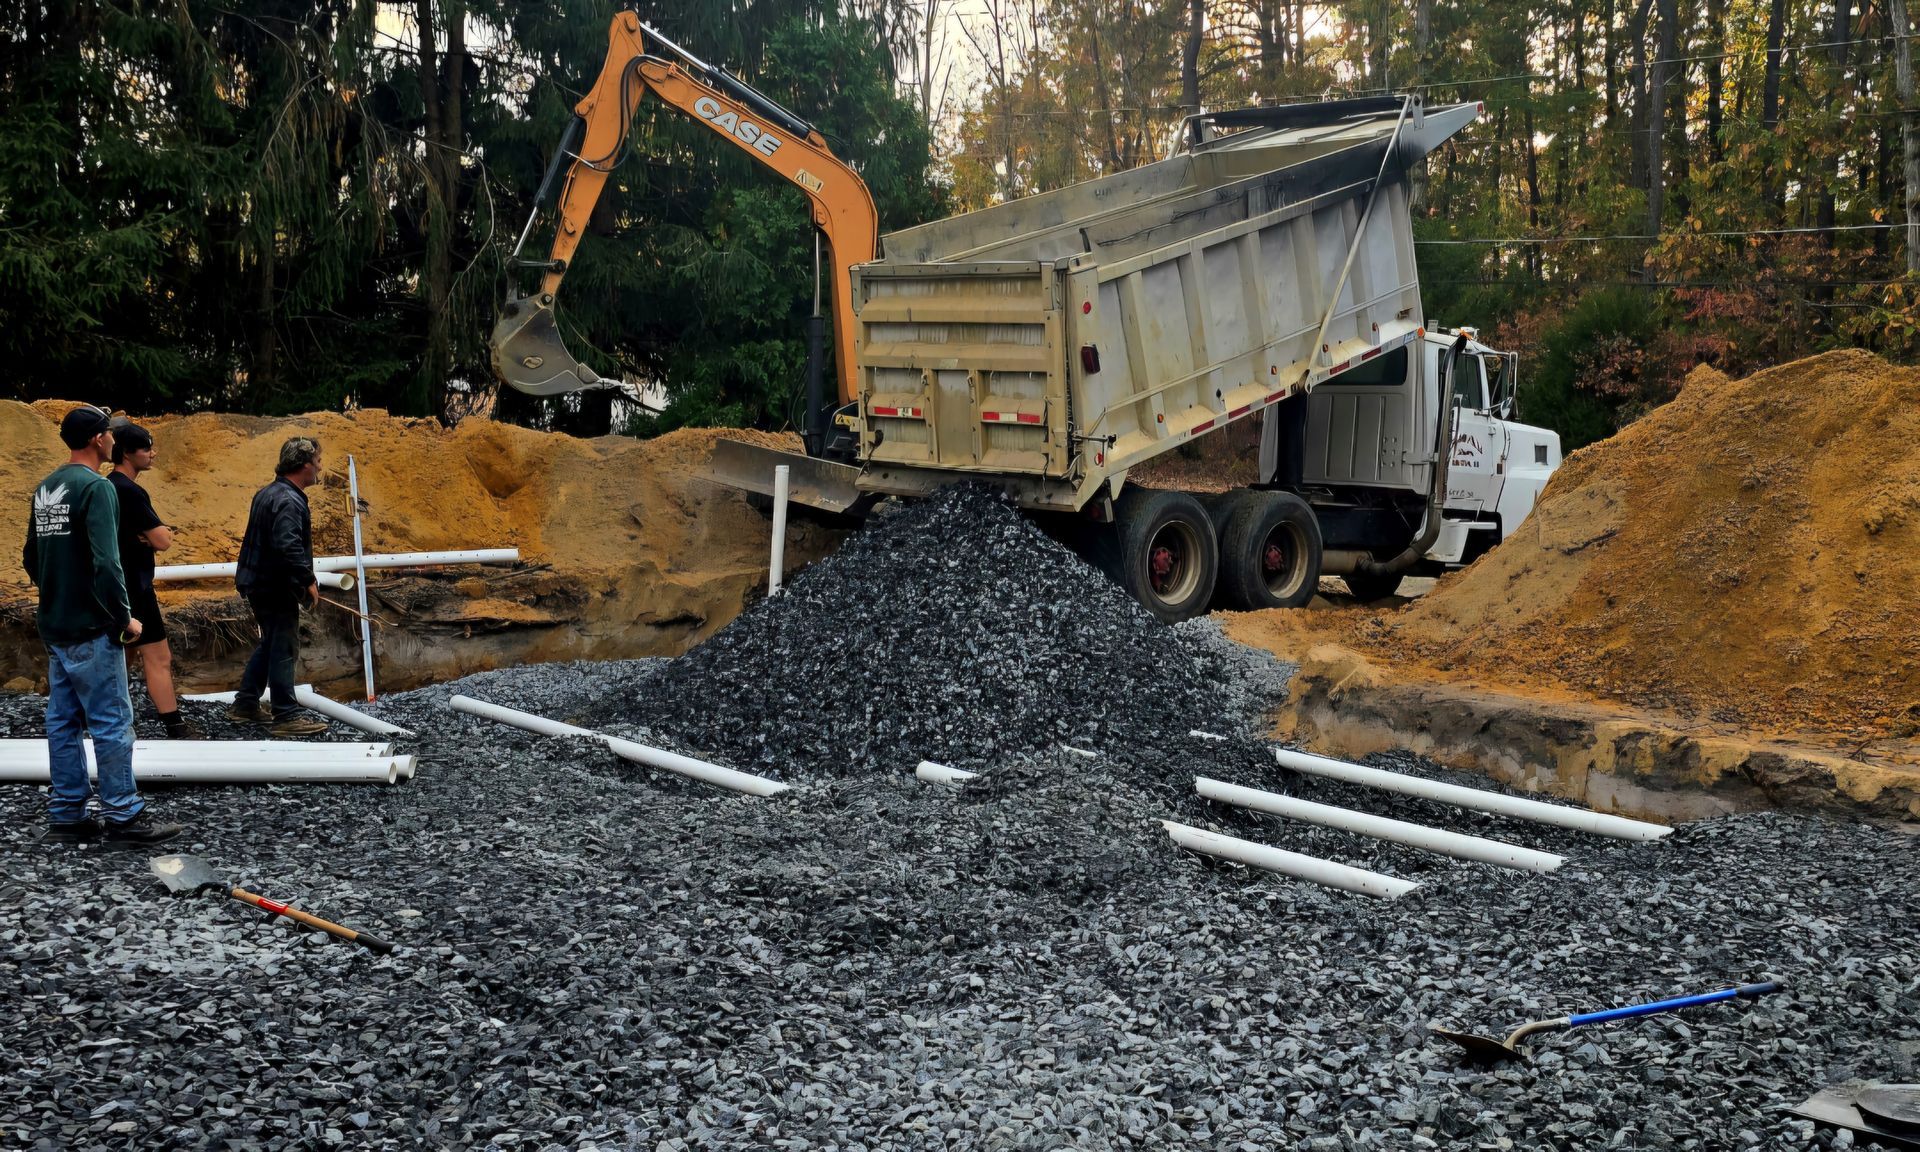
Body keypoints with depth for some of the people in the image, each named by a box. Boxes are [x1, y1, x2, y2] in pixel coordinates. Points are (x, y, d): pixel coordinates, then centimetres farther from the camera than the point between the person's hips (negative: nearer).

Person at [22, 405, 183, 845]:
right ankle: (123, 816, 0)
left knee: (63, 722, 11)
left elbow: (31, 557, 19)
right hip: (90, 629, -9)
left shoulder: (46, 489, 12)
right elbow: (105, 562, -22)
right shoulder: (96, 487, -15)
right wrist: (124, 617, -14)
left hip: (54, 627, 9)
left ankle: (66, 816, 16)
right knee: (112, 722, -3)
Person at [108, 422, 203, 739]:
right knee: (158, 658, -9)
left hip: (120, 586, 10)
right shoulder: (130, 491, -17)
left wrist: (148, 536, -1)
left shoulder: (110, 487, 13)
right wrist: (160, 534, 1)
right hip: (133, 589, -10)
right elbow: (162, 541, -20)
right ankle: (176, 729, -9)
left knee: (124, 656, 16)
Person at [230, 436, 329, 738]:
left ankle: (245, 704, 27)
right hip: (276, 588, -10)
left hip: (259, 584, 10)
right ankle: (286, 716, 1)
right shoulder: (289, 501, -20)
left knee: (270, 644, 20)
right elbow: (289, 547, -31)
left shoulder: (267, 494, 13)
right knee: (284, 650, -4)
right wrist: (309, 580, -20)